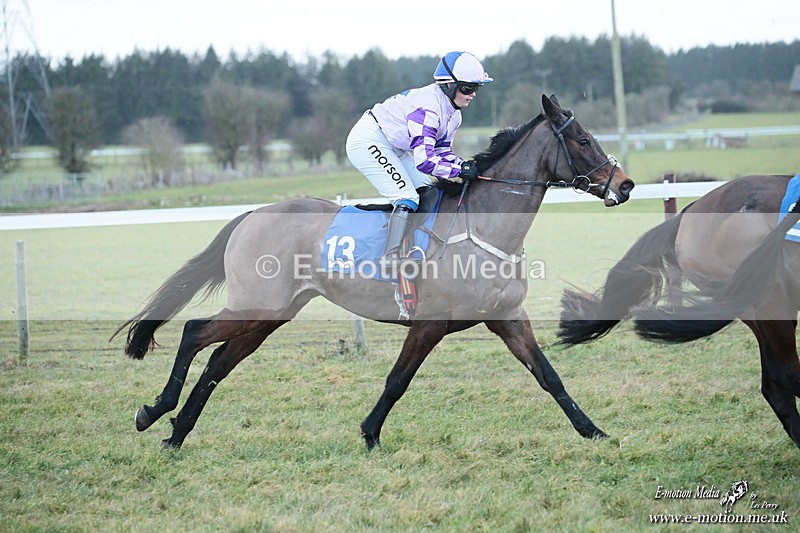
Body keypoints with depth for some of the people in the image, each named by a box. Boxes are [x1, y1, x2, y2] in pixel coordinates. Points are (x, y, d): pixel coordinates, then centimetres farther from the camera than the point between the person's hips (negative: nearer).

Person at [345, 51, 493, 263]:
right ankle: (391, 257, -23)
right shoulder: (427, 108, -30)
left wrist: (463, 164, -10)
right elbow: (424, 160, -35)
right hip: (368, 141, -11)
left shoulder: (453, 113, 1)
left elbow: (441, 148, 9)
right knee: (407, 198, -19)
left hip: (394, 148, 11)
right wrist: (460, 171, -30)